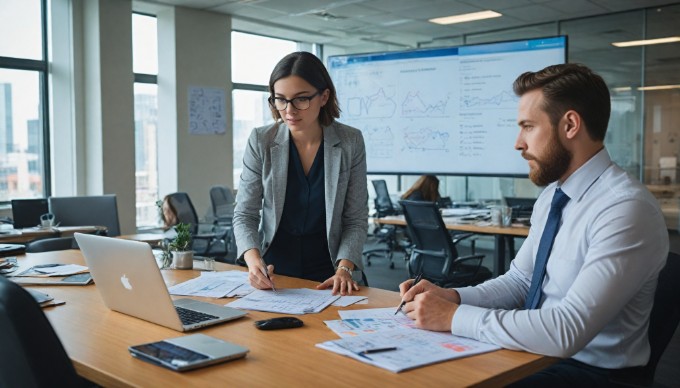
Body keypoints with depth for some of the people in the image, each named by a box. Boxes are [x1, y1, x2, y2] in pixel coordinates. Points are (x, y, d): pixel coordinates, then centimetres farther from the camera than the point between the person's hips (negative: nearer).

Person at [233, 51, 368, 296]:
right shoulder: (261, 141, -5)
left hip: (327, 277, 0)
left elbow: (356, 220, -1)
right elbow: (245, 214, -2)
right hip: (272, 274, 0)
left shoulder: (350, 142, -4)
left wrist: (344, 269, -16)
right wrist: (253, 260, -20)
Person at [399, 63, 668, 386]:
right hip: (536, 350, 7)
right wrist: (452, 296, -8)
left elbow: (567, 332, -30)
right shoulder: (552, 195, 4)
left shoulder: (626, 210, -23)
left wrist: (453, 317, -24)